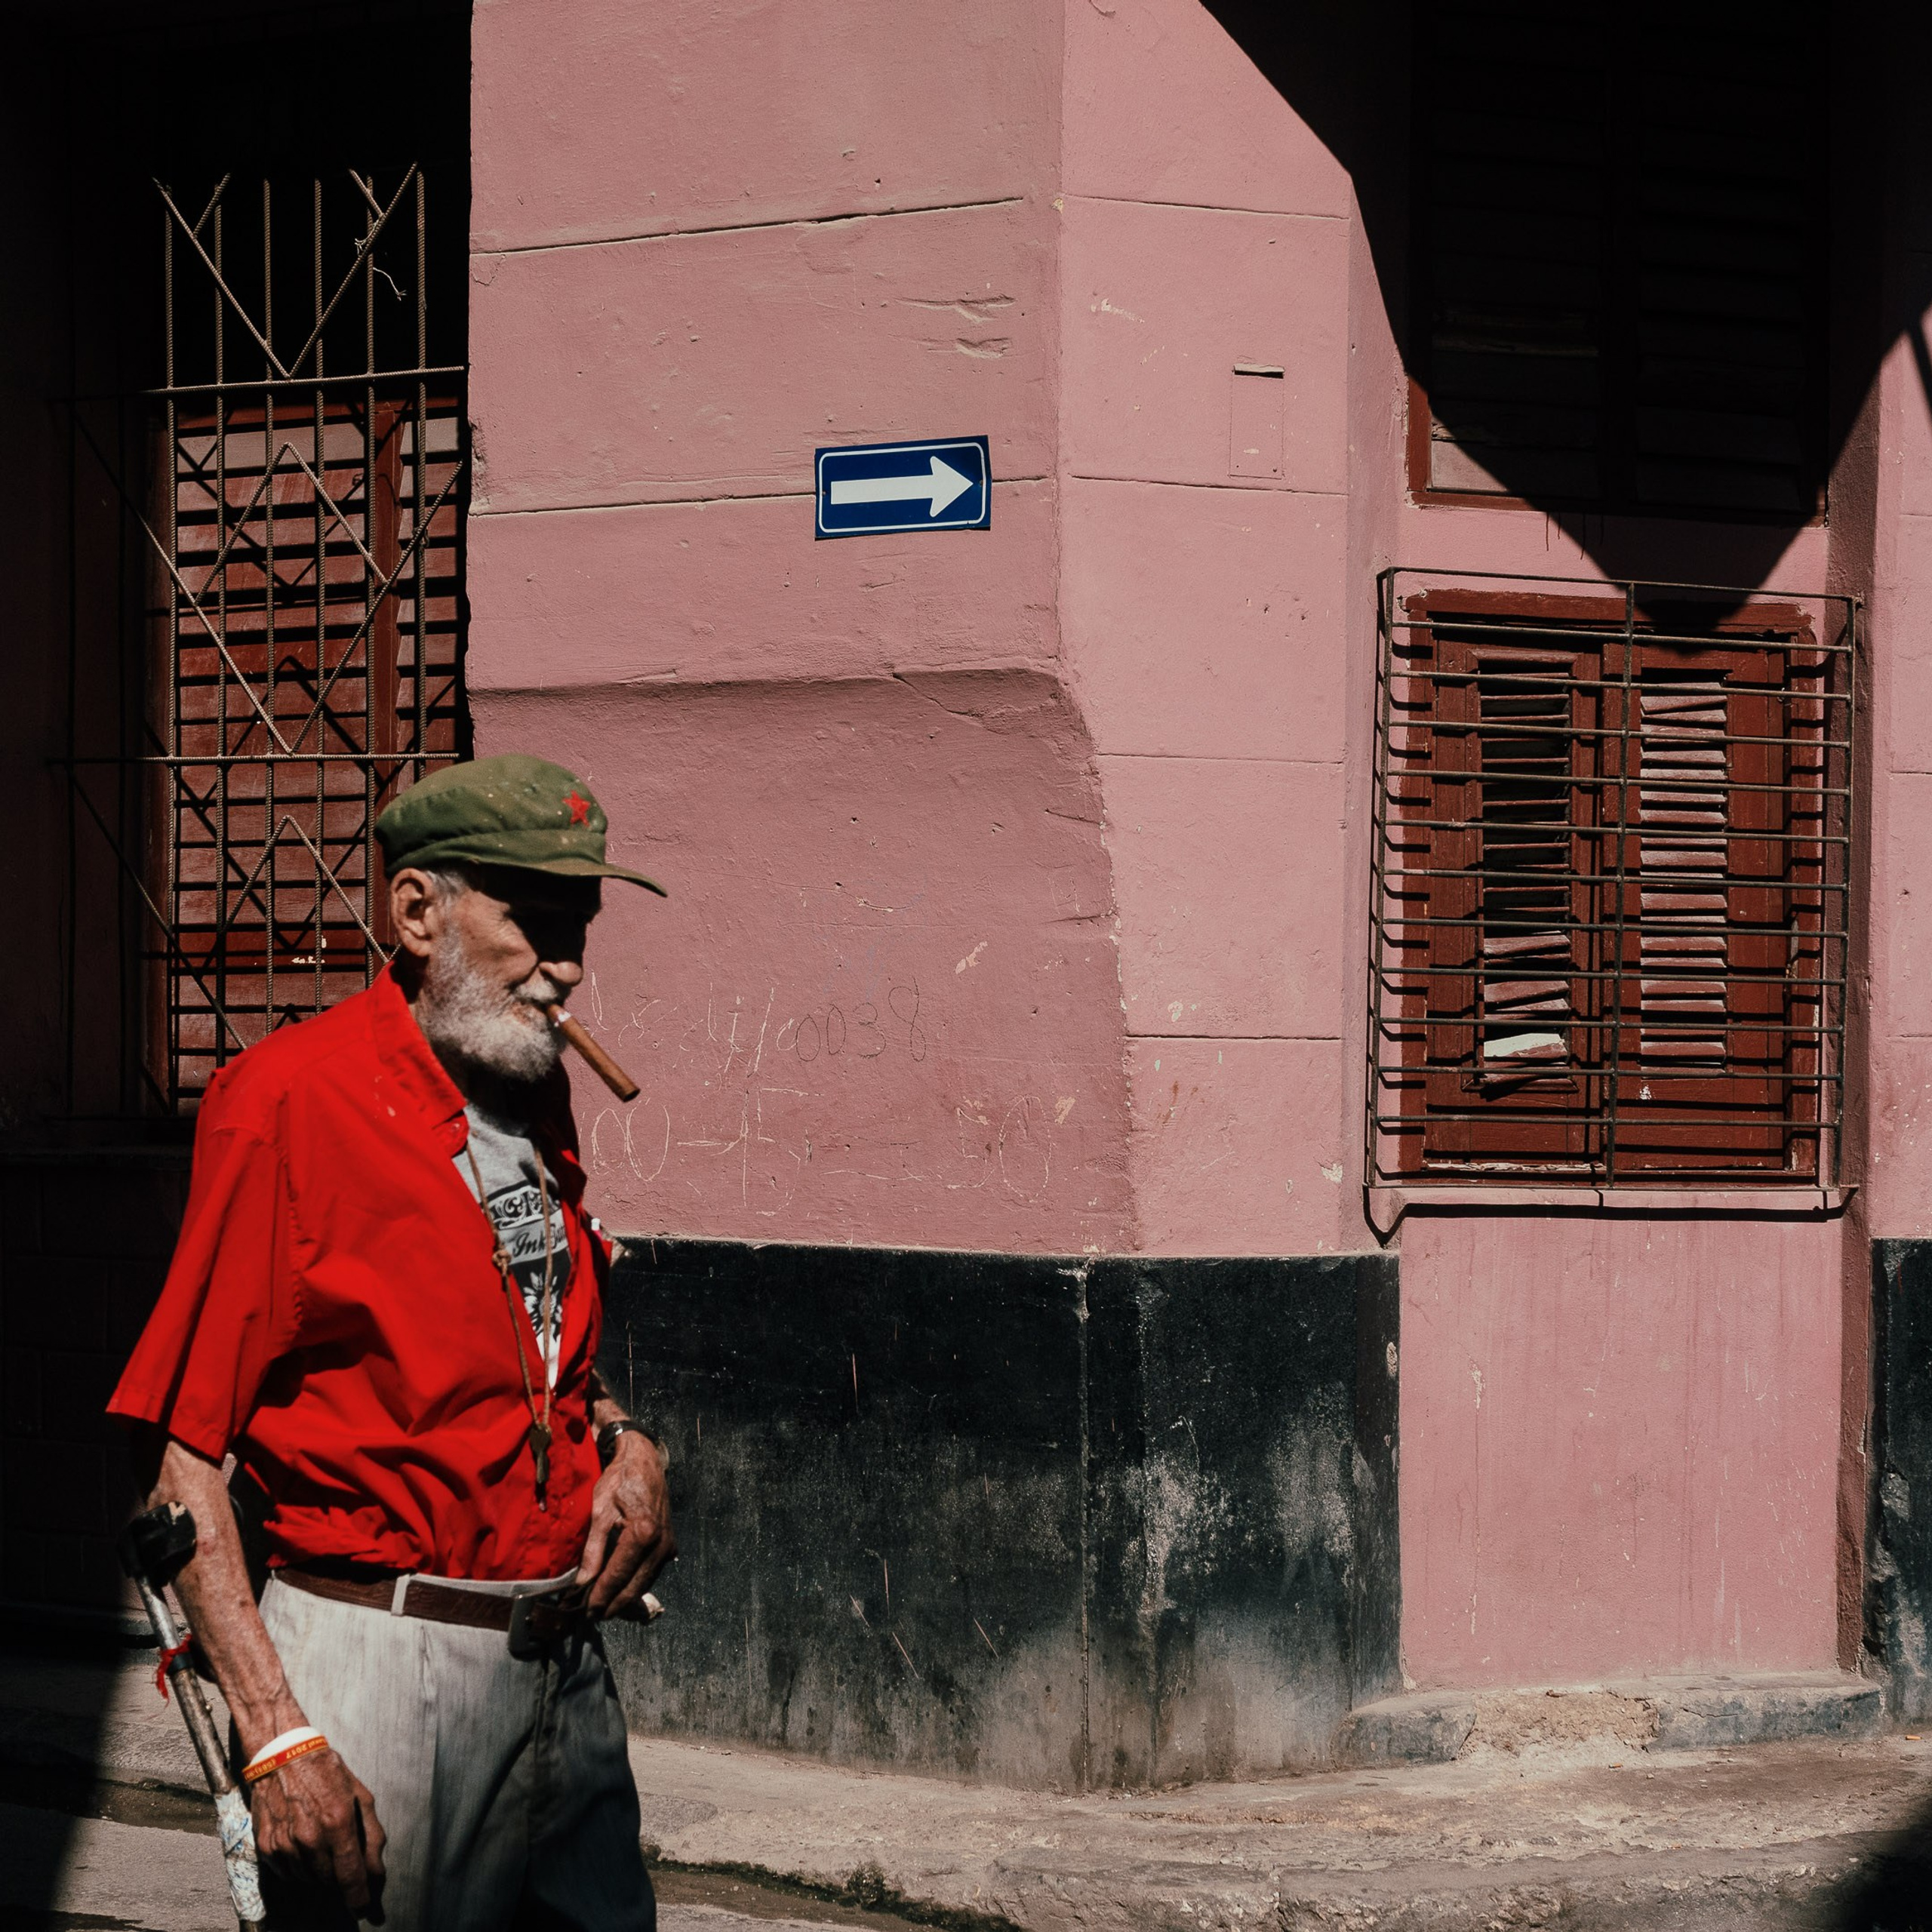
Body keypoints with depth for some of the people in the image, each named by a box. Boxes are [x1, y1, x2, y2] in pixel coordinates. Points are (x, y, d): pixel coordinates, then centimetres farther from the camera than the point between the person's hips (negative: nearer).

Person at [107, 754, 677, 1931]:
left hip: (565, 1654, 7)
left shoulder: (537, 1095, 12)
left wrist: (625, 1440, 5)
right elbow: (184, 1452, -15)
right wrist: (278, 1734, -22)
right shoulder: (289, 1102, -12)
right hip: (388, 1661, -7)